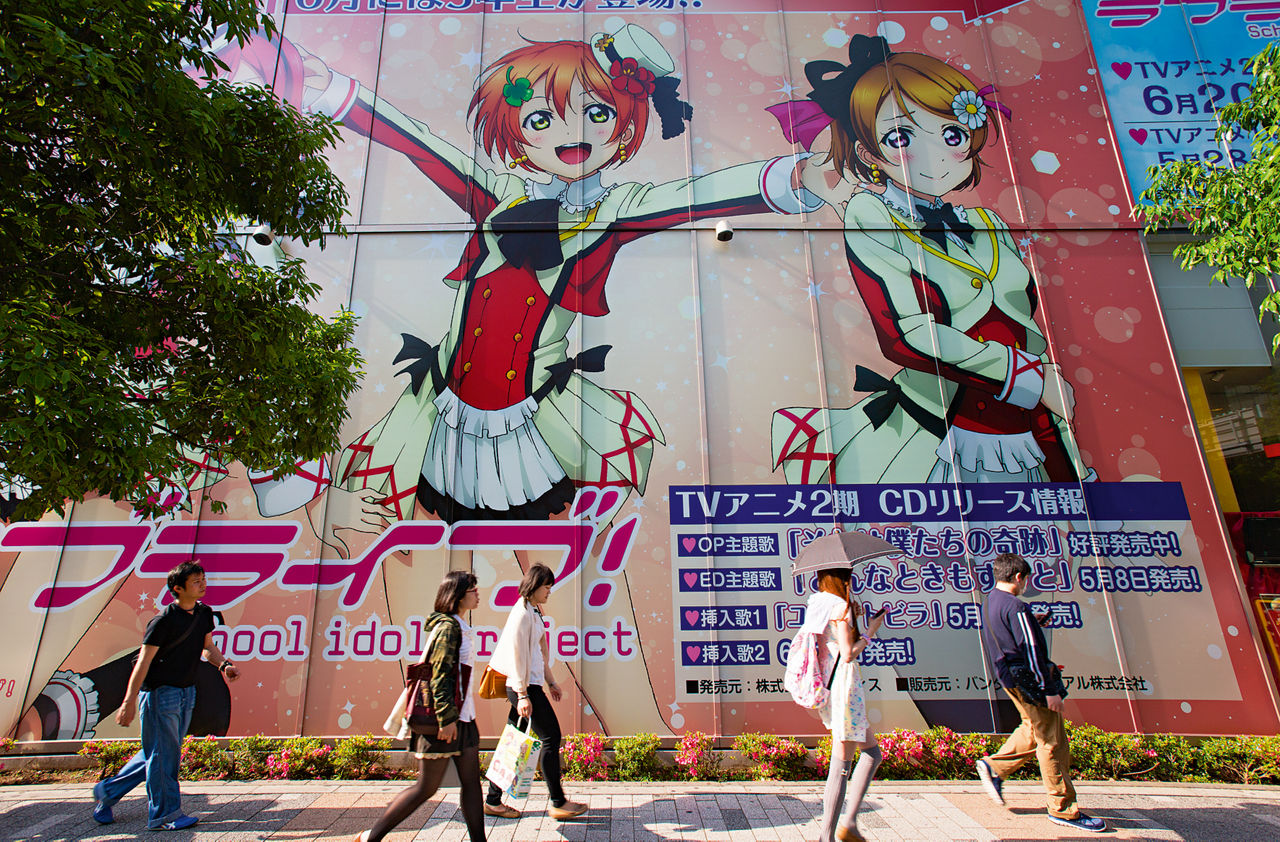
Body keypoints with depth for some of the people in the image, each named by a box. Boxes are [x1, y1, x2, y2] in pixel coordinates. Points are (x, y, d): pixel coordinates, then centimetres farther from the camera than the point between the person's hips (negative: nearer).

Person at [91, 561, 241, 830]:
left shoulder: (204, 613, 3)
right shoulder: (164, 620, -18)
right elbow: (143, 661, -16)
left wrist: (224, 665, -4)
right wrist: (129, 702, -17)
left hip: (186, 692, 8)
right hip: (159, 691, -7)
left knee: (157, 752, 17)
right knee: (163, 754, 1)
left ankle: (107, 791, 37)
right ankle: (164, 814, 13)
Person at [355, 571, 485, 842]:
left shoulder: (459, 627, 14)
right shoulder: (447, 627, -15)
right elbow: (440, 675, -20)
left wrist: (454, 716, 22)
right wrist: (446, 717, -22)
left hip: (462, 716, 9)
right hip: (444, 717, -9)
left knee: (472, 781, 8)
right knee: (426, 787, 2)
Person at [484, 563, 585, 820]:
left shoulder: (534, 611, 14)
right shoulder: (522, 613, -15)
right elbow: (517, 655, -18)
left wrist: (550, 681, 23)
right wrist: (523, 695, -19)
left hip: (531, 685, 9)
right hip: (524, 686, -9)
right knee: (551, 736, -3)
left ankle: (493, 801, 22)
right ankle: (558, 803, 7)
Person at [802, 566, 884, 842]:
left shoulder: (816, 603, 9)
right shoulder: (841, 606, -16)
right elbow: (848, 654, -19)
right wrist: (870, 631, -7)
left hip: (825, 685, 9)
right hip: (843, 687, -9)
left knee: (872, 752, 19)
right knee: (840, 767, 2)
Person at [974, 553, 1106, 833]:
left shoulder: (991, 601, 9)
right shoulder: (1016, 607, -21)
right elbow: (1031, 651, -22)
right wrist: (1049, 689, -19)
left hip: (1009, 677, 9)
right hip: (1028, 679, -9)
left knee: (1034, 730, 23)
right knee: (1053, 742, 2)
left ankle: (994, 767, 24)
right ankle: (1063, 809, 12)